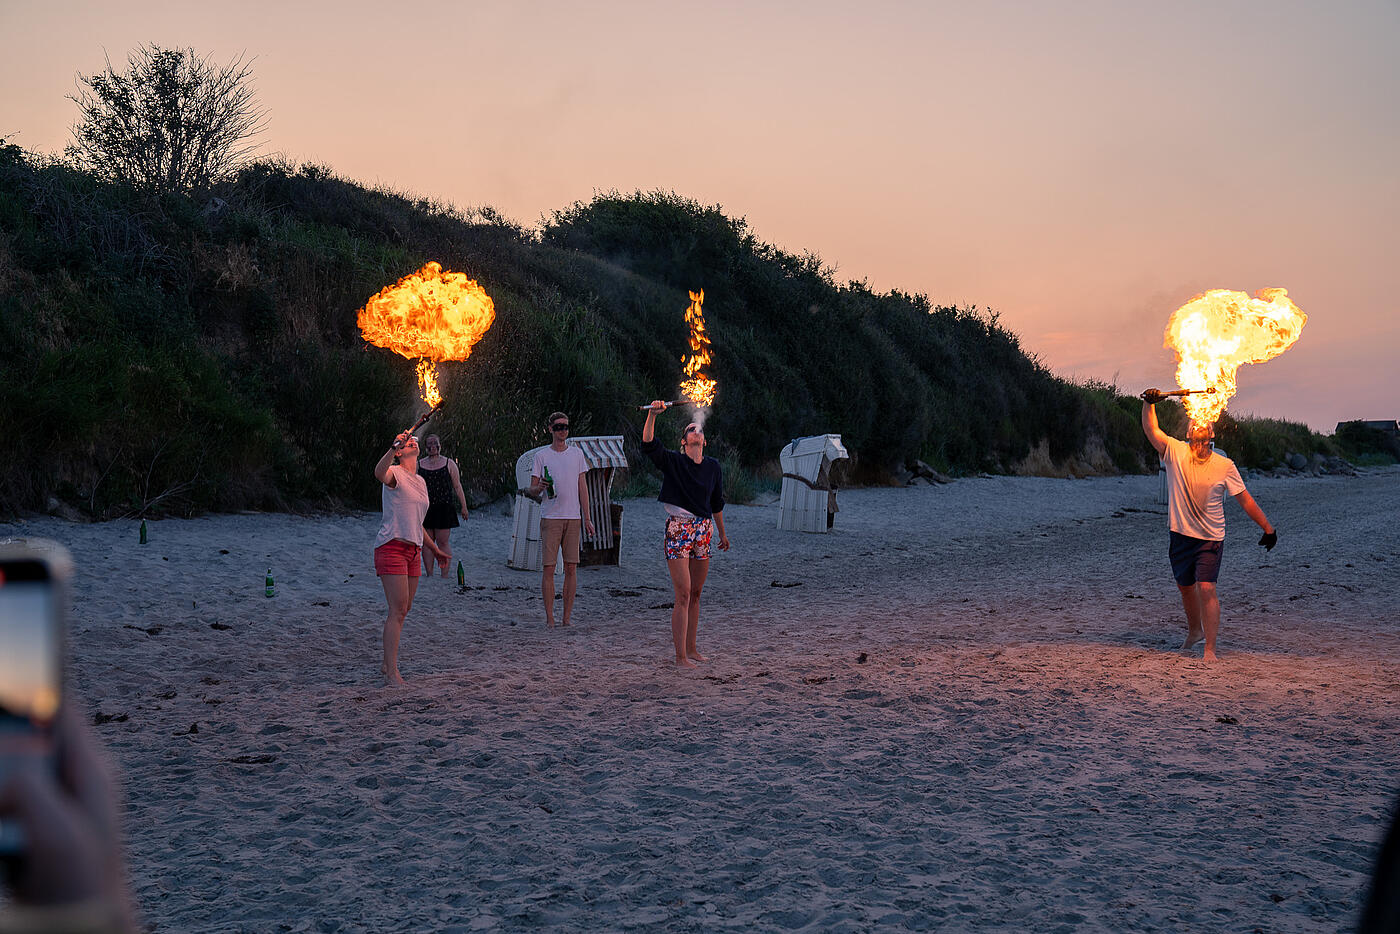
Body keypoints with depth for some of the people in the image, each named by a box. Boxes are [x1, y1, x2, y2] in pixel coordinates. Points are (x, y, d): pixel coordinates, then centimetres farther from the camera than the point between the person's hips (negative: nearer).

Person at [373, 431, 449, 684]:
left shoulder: (420, 481, 19)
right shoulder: (395, 473, -5)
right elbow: (380, 472, -33)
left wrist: (435, 550, 31)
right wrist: (393, 447, -47)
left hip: (412, 550, 8)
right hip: (391, 547, -8)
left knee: (403, 610, 10)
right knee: (398, 609, -12)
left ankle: (387, 664, 21)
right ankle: (392, 671, -10)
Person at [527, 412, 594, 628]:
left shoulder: (577, 454, 12)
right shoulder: (541, 456, 5)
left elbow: (582, 487, 13)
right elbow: (532, 490, 5)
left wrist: (587, 517, 7)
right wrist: (539, 488, -19)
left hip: (573, 517, 2)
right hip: (550, 518, -2)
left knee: (571, 568, 0)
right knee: (549, 569, -4)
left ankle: (567, 617, 6)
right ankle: (549, 618, 1)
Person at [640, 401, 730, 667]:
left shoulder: (713, 467, 9)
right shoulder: (673, 462, -3)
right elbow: (649, 445, -20)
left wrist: (722, 534, 25)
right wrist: (653, 414, -30)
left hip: (703, 530, 5)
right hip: (678, 530, -5)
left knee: (696, 594, 11)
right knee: (683, 595, -9)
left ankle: (691, 648, 22)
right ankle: (680, 656, -7)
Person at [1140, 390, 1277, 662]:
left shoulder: (1224, 465, -4)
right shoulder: (1176, 452, -2)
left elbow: (1245, 499, 1)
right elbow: (1151, 430, -9)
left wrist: (1268, 527, 2)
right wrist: (1149, 404, -23)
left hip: (1210, 538, -3)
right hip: (1181, 535, 3)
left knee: (1206, 589, -15)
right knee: (1185, 586, 19)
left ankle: (1210, 648, -10)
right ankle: (1194, 631, 44)